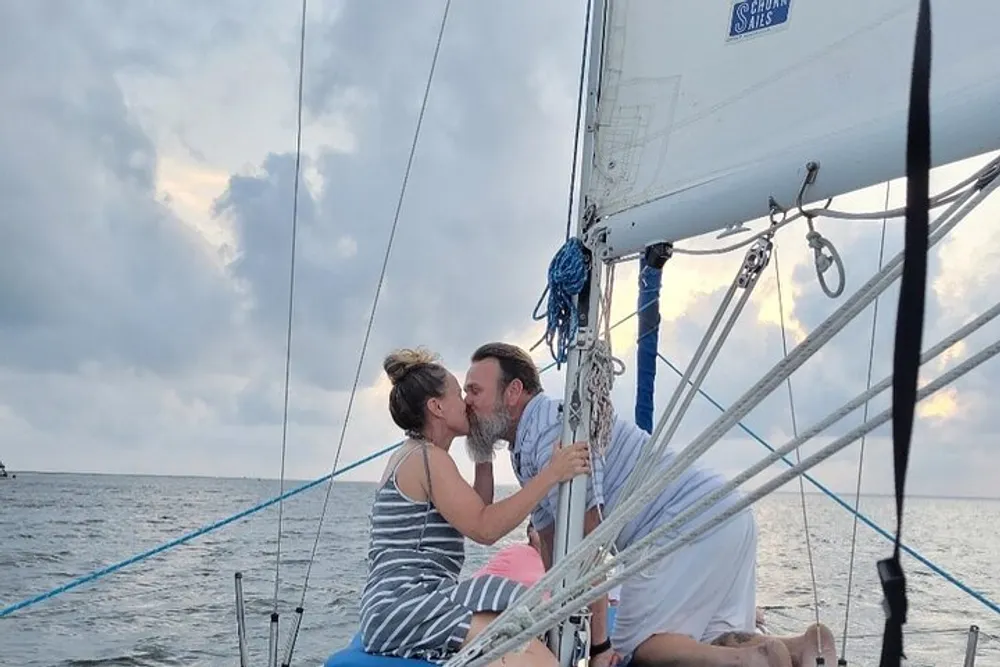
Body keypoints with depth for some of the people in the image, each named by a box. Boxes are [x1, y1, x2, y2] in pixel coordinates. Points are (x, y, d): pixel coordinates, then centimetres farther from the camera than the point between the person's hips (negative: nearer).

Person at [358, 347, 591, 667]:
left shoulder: (413, 455, 23)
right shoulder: (427, 457, -8)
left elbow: (479, 512, 27)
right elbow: (485, 528, -17)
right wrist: (551, 473, -16)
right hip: (403, 606, -11)